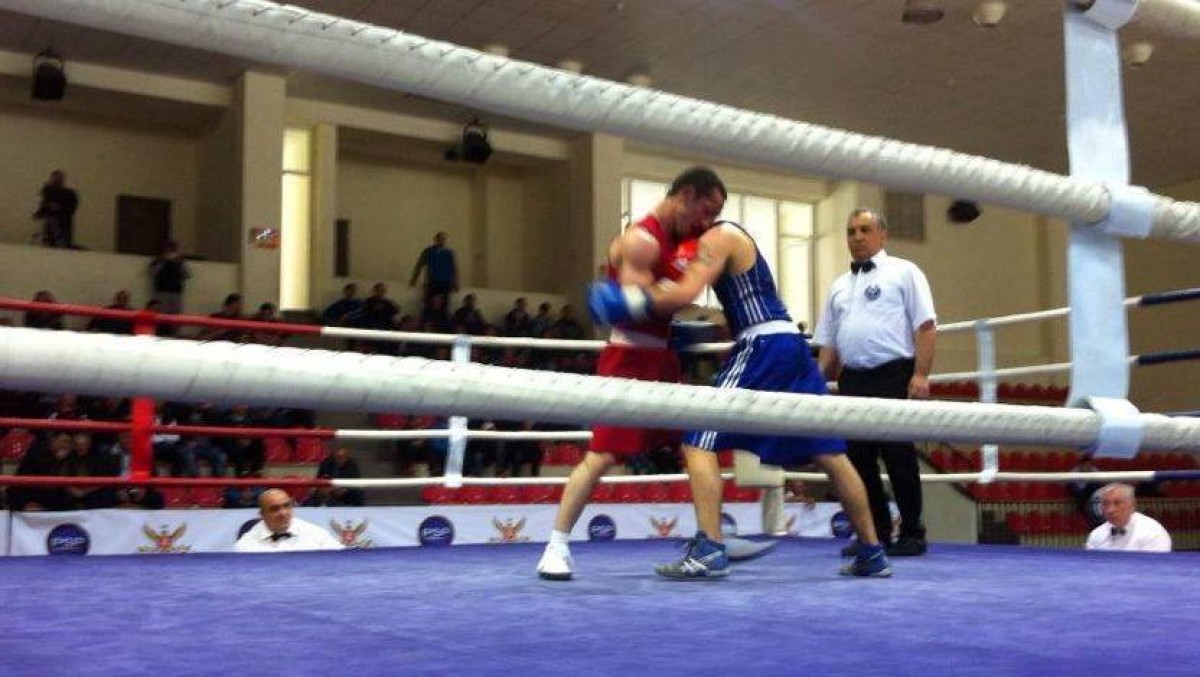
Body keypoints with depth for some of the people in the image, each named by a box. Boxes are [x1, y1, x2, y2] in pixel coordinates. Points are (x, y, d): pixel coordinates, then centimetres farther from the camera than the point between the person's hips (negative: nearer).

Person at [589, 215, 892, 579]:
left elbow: (685, 293, -19)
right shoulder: (735, 238, 26)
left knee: (699, 443, -6)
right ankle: (873, 552, 17)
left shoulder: (718, 236, -3)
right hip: (791, 344, 9)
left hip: (763, 347, -9)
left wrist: (631, 301, -12)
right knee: (830, 452, 11)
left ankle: (710, 550, -12)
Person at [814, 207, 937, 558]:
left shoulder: (903, 273, 3)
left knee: (898, 457, -3)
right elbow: (828, 343, 21)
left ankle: (912, 534, 8)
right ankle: (876, 533, 17)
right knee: (859, 458, 6)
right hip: (852, 380, 6)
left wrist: (920, 374, -15)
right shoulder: (839, 286, 19)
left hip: (893, 376, -6)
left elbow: (925, 326, -6)